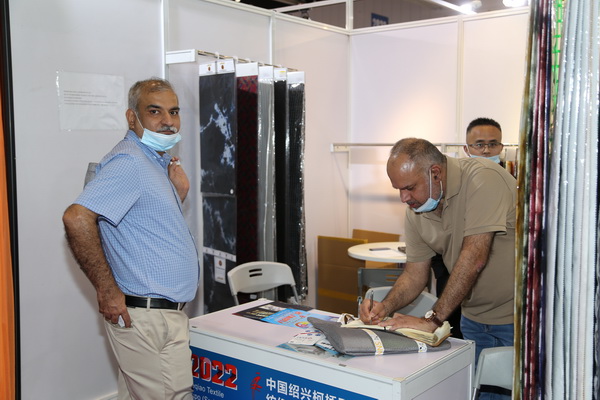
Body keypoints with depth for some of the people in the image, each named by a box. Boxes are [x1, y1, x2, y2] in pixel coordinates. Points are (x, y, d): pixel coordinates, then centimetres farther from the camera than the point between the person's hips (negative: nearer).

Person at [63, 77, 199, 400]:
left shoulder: (156, 163, 15)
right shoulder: (129, 161, -16)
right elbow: (77, 218, -28)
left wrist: (178, 195, 4)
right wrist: (107, 290, -23)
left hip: (166, 312, 10)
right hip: (145, 317, -10)